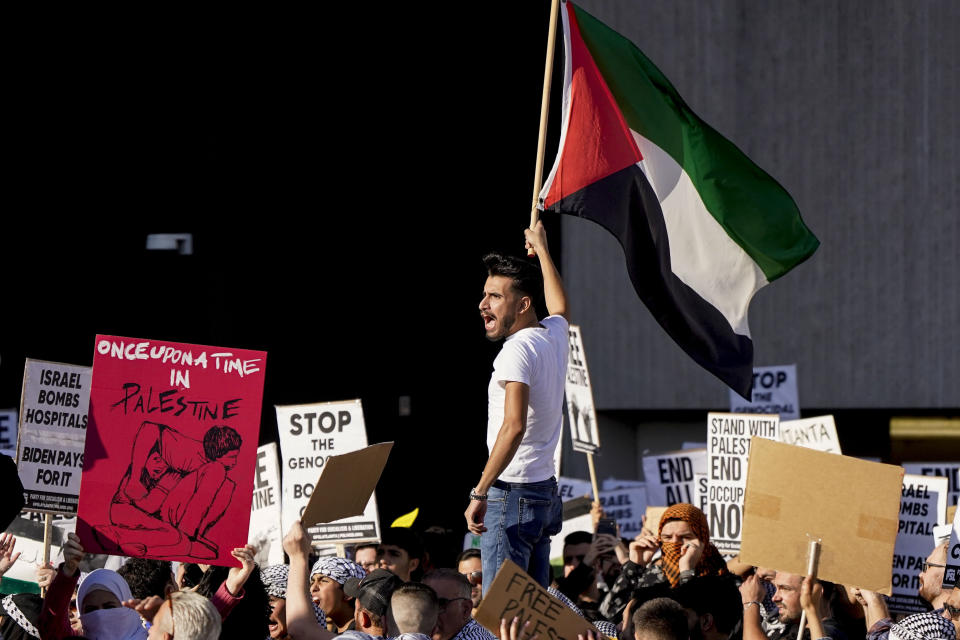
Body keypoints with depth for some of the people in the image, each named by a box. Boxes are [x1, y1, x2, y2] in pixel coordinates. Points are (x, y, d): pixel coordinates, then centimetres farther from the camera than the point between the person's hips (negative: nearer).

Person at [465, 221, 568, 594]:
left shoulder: (517, 349, -15)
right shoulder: (554, 335, 11)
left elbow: (515, 426, -26)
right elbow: (560, 307, 38)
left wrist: (480, 493, -26)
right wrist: (541, 249, 50)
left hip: (511, 494, -9)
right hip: (546, 491, 9)